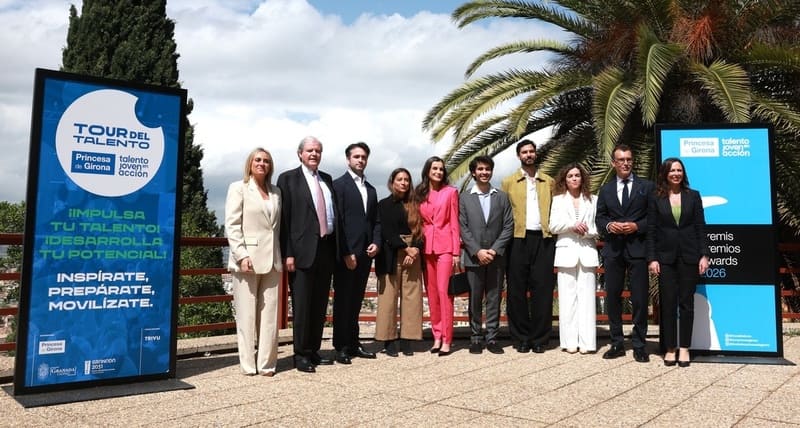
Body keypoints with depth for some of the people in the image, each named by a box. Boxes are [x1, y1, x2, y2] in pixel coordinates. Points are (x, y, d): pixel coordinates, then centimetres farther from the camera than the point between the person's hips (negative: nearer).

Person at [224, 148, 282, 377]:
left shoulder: (276, 192, 16)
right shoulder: (238, 188, 3)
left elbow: (278, 226, 15)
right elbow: (232, 226, -4)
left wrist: (281, 256, 6)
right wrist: (242, 255, -14)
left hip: (271, 261, 4)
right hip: (248, 259, -4)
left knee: (270, 314, 4)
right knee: (247, 314, 1)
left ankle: (266, 362, 11)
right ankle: (248, 364, 9)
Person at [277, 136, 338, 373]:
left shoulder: (327, 179, 16)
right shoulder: (288, 179, 0)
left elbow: (334, 213, 16)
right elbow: (284, 218, -6)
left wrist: (337, 247, 8)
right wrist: (288, 253, -13)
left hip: (326, 248, 6)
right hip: (303, 249, -6)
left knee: (320, 304, 11)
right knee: (302, 305, -1)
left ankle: (314, 351, 21)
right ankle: (301, 354, 9)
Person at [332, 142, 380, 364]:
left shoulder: (371, 190, 18)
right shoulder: (339, 185, -3)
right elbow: (337, 220, -10)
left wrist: (376, 243, 1)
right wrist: (346, 252, -15)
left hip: (365, 253, 6)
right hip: (346, 253, -6)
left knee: (356, 300, 11)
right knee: (343, 300, 1)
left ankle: (353, 343, 18)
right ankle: (341, 347, 7)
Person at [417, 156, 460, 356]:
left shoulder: (450, 192, 2)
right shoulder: (420, 194, 12)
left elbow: (454, 223, 0)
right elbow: (418, 223, 12)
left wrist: (456, 251, -5)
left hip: (445, 246, -4)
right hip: (427, 247, 4)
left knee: (444, 291, -10)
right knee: (432, 293, 6)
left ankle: (446, 339, -5)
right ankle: (437, 336, 14)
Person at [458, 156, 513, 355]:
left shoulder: (502, 197, 9)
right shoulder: (464, 198, 6)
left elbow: (508, 226, 3)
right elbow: (463, 228, 0)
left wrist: (494, 250, -8)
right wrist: (478, 251, -10)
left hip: (496, 257, 1)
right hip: (473, 257, -1)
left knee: (494, 299, 4)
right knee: (475, 299, 4)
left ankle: (492, 338, 10)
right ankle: (475, 338, 12)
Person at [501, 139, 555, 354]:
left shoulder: (549, 181, 15)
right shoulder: (508, 182, 10)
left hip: (544, 240, 1)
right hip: (519, 240, -1)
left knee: (542, 289, 0)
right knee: (517, 290, 1)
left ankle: (539, 338, 8)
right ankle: (521, 337, 10)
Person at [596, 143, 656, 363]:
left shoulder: (647, 186, 5)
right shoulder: (606, 189, 14)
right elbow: (599, 218, 11)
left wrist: (637, 226, -14)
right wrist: (609, 226, -9)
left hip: (637, 248, -3)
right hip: (613, 249, 3)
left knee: (639, 299, 0)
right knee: (612, 297, 7)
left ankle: (639, 345, 11)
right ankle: (617, 344, 18)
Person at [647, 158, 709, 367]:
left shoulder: (693, 196, 6)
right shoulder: (656, 199, 3)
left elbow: (700, 228, 5)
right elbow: (651, 231, 1)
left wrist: (704, 255, -3)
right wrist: (651, 258, -6)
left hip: (689, 256, 1)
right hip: (665, 257, -1)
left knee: (686, 302, 5)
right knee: (668, 303, 2)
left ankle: (684, 348, 14)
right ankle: (670, 348, 11)